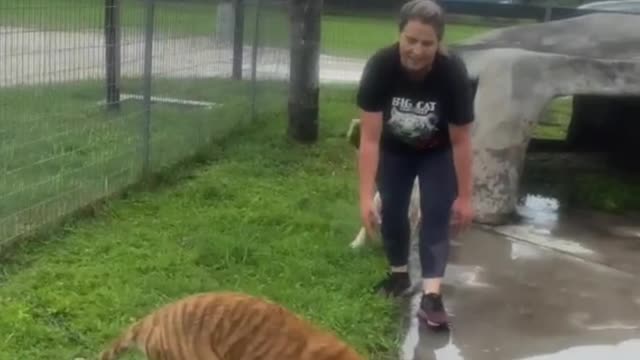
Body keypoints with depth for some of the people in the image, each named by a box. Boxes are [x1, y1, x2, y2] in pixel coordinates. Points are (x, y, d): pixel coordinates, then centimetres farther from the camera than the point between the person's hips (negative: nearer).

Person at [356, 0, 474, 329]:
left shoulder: (453, 73, -35)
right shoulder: (380, 66, -35)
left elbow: (460, 141, -23)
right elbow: (370, 138, -30)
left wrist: (464, 197, -16)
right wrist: (366, 196, -32)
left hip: (437, 153, -1)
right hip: (395, 148, 1)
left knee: (436, 213, -11)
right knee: (391, 210, 4)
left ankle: (431, 295, -15)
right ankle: (399, 274, 27)